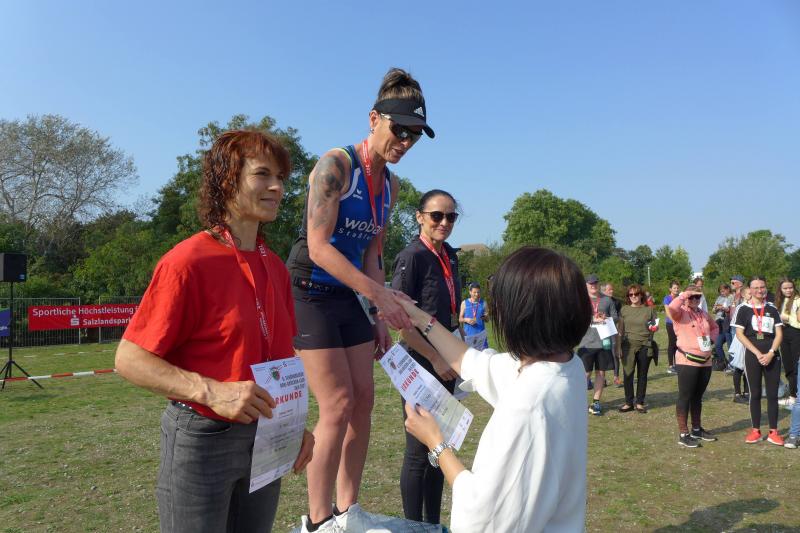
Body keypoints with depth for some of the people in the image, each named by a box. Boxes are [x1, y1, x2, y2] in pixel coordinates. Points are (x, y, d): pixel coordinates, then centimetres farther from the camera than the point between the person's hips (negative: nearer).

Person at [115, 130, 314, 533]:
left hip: (266, 439, 7)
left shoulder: (276, 268, 5)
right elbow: (130, 360, -15)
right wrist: (211, 392, -27)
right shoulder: (188, 261, -16)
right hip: (201, 438, -6)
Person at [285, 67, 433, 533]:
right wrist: (379, 294, -31)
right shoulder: (336, 165, -15)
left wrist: (379, 316, 9)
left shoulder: (391, 184, 9)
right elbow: (318, 248, -23)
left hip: (349, 297, 8)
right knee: (339, 405, -9)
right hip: (309, 293, -8)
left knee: (364, 402, 6)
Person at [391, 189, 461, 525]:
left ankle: (434, 523, 29)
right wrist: (435, 359, -14)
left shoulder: (449, 256, 7)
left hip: (446, 363, 7)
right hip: (421, 365, -7)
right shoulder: (412, 257, -15)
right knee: (419, 452, 4)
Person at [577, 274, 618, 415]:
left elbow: (615, 317, 13)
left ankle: (596, 402, 18)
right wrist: (593, 319, -18)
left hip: (604, 342, 3)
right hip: (586, 343, -3)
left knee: (601, 372, 8)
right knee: (585, 373, -3)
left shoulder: (607, 300, 9)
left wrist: (607, 319, -8)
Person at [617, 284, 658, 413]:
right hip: (628, 345, 0)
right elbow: (621, 330, 7)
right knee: (627, 374, -1)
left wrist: (654, 328, -11)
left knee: (642, 375, 7)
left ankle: (639, 403, 18)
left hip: (645, 346, 0)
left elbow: (655, 327, 13)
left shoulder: (649, 309, 5)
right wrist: (619, 348, 2)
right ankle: (628, 403, 10)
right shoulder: (625, 309, 5)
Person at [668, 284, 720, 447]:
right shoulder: (681, 313, -8)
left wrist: (711, 337, 10)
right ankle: (683, 434, 3)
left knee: (698, 397, 17)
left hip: (705, 361, 7)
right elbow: (672, 307, -32)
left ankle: (697, 429, 29)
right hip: (687, 361, -7)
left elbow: (715, 327, 29)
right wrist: (684, 294, -20)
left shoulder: (703, 314, 12)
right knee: (685, 397, -2)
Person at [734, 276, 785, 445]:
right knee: (755, 394, 4)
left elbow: (779, 333, 3)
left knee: (773, 394, 4)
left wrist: (770, 353, -11)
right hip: (753, 356, -2)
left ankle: (773, 432, 10)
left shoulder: (772, 309, 8)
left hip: (772, 356, 2)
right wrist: (758, 353, -12)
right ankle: (756, 430, 12)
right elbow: (739, 334, -5)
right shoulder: (744, 309, 0)